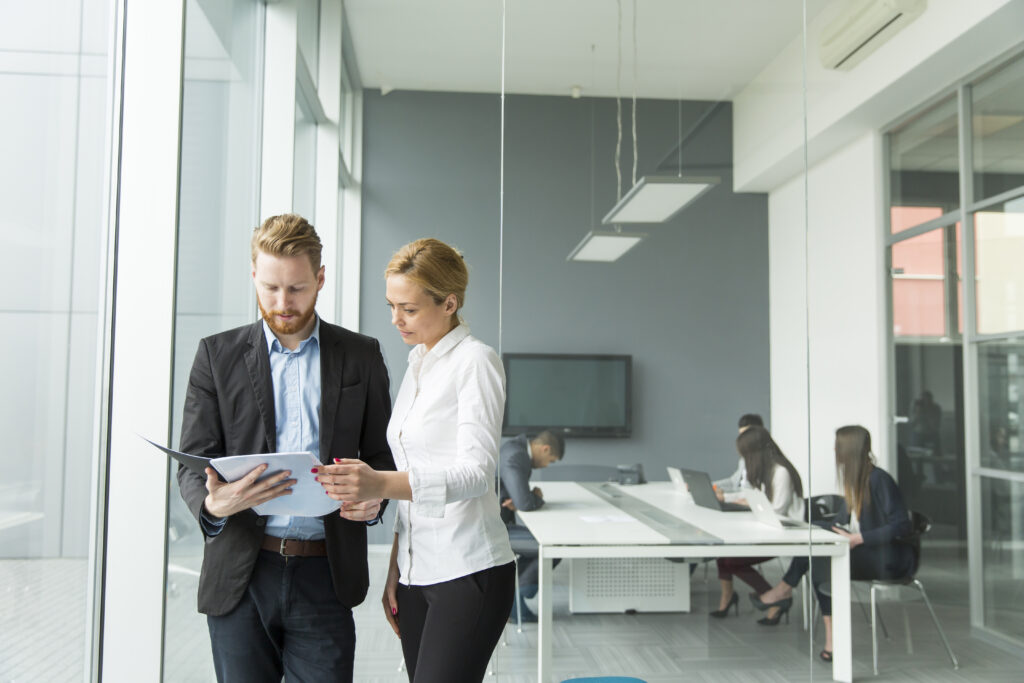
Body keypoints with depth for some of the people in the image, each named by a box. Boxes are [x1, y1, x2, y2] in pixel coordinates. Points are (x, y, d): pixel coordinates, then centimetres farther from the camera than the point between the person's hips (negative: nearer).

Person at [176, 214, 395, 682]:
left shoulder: (361, 356, 7)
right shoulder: (217, 354, 6)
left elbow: (381, 455, 10)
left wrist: (373, 497, -12)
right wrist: (213, 503, -19)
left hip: (324, 577, 0)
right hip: (240, 576, 1)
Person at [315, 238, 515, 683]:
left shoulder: (475, 361, -8)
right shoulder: (417, 363, 15)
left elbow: (476, 471, -19)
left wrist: (383, 484, -34)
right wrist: (395, 568, 15)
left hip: (468, 572, -7)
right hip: (417, 572, 7)